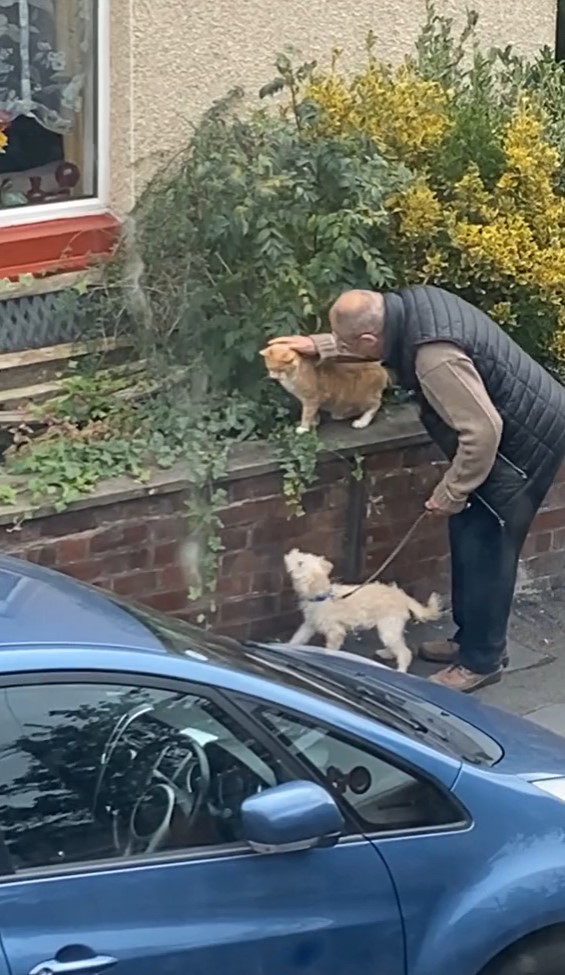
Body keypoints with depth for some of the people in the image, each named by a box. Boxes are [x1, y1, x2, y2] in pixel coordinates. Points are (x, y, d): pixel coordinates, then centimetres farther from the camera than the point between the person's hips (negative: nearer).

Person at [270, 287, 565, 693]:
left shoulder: (434, 357, -34)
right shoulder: (409, 304, -6)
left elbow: (482, 431, -33)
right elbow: (377, 341, 20)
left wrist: (450, 494, -21)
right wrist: (318, 345, 18)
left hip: (527, 439, -10)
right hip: (513, 426, 10)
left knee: (486, 549, -2)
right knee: (469, 535, 18)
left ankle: (482, 660, 12)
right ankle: (473, 640, 31)